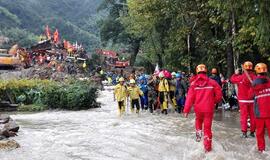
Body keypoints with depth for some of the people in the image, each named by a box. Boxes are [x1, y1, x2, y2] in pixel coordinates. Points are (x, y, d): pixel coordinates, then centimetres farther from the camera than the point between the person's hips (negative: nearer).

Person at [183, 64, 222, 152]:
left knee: (198, 121, 32)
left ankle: (198, 132, 13)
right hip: (209, 108, -1)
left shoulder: (194, 83, -5)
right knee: (207, 127, 8)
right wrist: (214, 101, 18)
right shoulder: (212, 82, -4)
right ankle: (207, 146, 13)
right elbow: (219, 94, -2)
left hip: (198, 108, 1)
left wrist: (186, 110, -7)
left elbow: (190, 98, -9)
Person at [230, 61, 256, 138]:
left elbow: (232, 79, 4)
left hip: (243, 100, -2)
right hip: (252, 100, 2)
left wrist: (236, 74, 19)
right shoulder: (255, 77, -7)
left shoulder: (241, 77, -12)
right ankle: (252, 132, 17)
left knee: (244, 116, 3)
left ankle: (244, 132, 1)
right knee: (252, 116, 10)